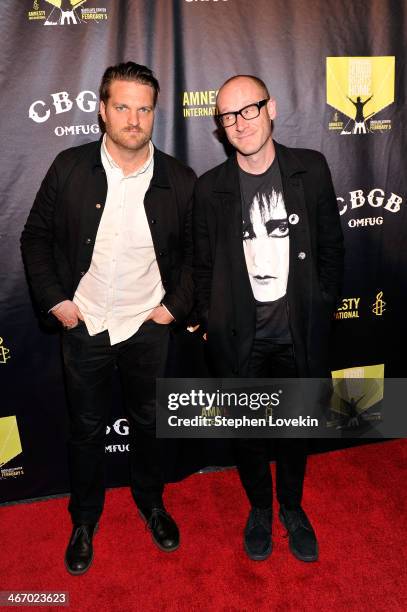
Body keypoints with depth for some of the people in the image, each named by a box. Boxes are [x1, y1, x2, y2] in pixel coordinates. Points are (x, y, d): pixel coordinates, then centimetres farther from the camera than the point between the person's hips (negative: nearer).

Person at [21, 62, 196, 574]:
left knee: (147, 421, 19)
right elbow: (35, 238, 1)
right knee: (86, 428, 16)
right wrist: (54, 300, -7)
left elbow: (193, 252, 2)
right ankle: (84, 519, 40)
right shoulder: (69, 168, -7)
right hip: (84, 325, 0)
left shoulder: (179, 180, -7)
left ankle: (151, 502, 45)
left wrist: (176, 305, -6)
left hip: (148, 326, 0)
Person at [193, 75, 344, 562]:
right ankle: (259, 509, 42)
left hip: (298, 332, 1)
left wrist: (322, 308, 1)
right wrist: (211, 325, -1)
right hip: (240, 337, 0)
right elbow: (203, 266, 3)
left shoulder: (310, 169, -2)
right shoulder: (210, 188, -3)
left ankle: (292, 508, 44)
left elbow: (330, 245, 4)